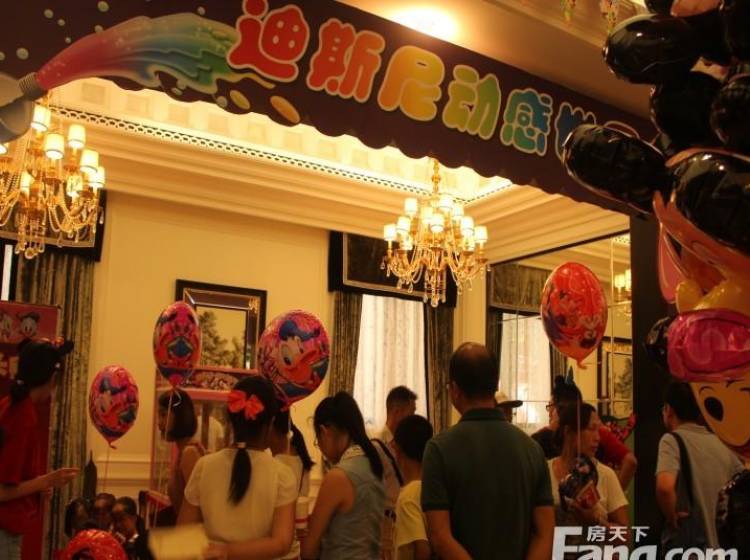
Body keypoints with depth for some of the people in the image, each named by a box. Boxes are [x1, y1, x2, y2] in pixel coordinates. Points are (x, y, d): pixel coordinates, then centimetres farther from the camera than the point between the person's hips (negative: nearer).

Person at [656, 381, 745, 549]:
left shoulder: (672, 439, -12)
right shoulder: (718, 443, 9)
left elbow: (665, 487, -29)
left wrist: (671, 518, -14)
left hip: (689, 549, -6)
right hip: (723, 545, 6)